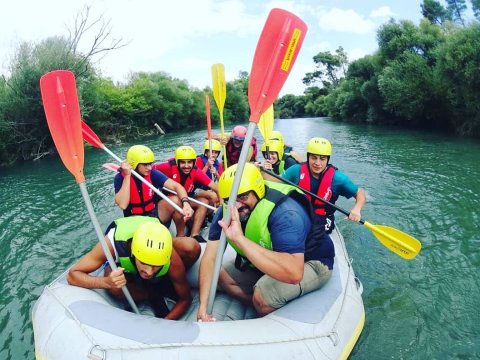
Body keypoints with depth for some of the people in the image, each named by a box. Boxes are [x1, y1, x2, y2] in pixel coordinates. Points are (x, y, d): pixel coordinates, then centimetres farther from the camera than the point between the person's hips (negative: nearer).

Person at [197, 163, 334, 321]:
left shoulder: (285, 213, -37)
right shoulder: (227, 211, -16)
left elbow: (294, 273, -50)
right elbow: (210, 258, -17)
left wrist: (240, 238, -53)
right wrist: (203, 306, -28)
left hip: (311, 262, -6)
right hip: (270, 260, 7)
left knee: (263, 293, -29)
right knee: (221, 275, 0)